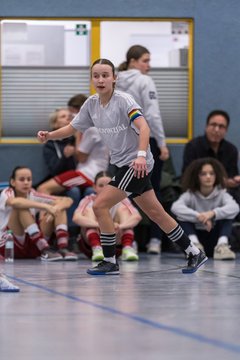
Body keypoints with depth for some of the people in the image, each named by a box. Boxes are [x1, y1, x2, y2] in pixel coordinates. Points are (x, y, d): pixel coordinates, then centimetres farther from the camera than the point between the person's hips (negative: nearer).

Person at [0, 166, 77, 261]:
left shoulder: (33, 196, 5)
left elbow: (68, 200, -3)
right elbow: (14, 202, -35)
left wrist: (56, 208, -27)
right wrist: (45, 206, -42)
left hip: (32, 248, 5)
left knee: (60, 208, -6)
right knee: (22, 207, -28)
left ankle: (63, 249, -27)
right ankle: (45, 251, -37)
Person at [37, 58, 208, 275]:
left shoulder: (123, 100, -16)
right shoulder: (91, 104, 5)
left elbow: (144, 128, -27)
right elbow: (71, 128, 11)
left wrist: (141, 155, -42)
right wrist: (49, 135, -7)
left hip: (137, 164, -8)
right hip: (123, 164, 8)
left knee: (100, 206, -13)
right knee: (156, 213, 13)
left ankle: (110, 262, -3)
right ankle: (194, 253, 23)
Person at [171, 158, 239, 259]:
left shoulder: (221, 193, -6)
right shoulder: (190, 194, -7)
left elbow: (235, 207, -28)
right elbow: (175, 207, -29)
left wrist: (213, 213, -43)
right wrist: (199, 217, -40)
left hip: (214, 238, 0)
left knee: (226, 213, -20)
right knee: (182, 215, -20)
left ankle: (222, 245, -36)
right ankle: (195, 244, -35)